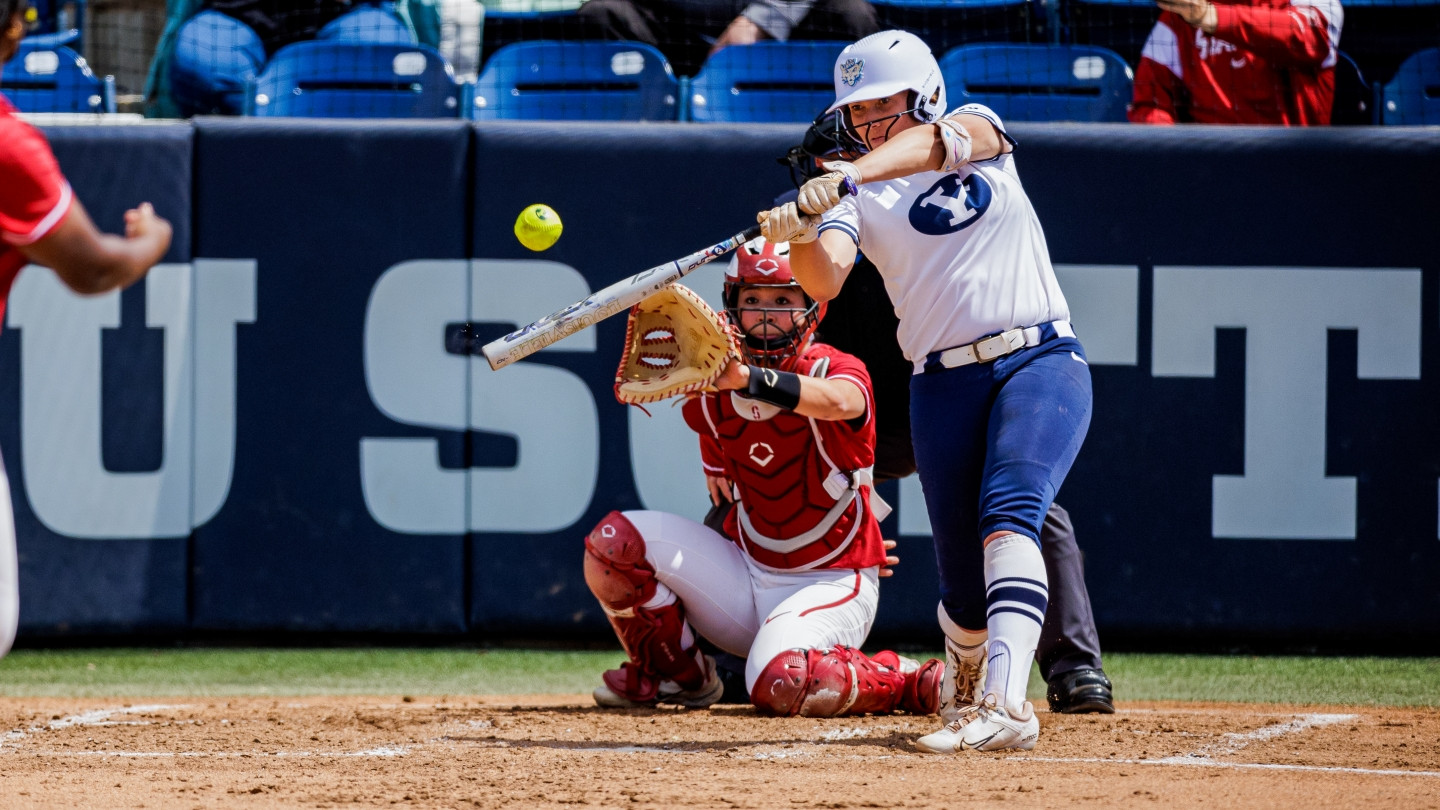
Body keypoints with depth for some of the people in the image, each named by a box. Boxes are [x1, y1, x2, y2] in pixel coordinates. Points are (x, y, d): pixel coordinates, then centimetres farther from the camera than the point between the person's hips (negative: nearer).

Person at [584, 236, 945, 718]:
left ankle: (911, 683, -6)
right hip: (745, 575, 6)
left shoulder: (835, 371, -15)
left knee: (780, 685, -36)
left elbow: (839, 401, -44)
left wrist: (749, 380, -56)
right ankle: (675, 676, 10)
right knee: (615, 540, -13)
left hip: (830, 584, -6)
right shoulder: (710, 396, 1)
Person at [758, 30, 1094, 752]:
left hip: (1040, 364, -2)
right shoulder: (855, 197, 9)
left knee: (1007, 515, -26)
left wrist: (846, 176, -37)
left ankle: (1006, 705, -38)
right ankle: (968, 695, 30)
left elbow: (933, 143, -20)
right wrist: (800, 230, -33)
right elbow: (823, 280, -11)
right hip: (943, 387, 2)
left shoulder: (978, 131, 5)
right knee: (964, 582, -1)